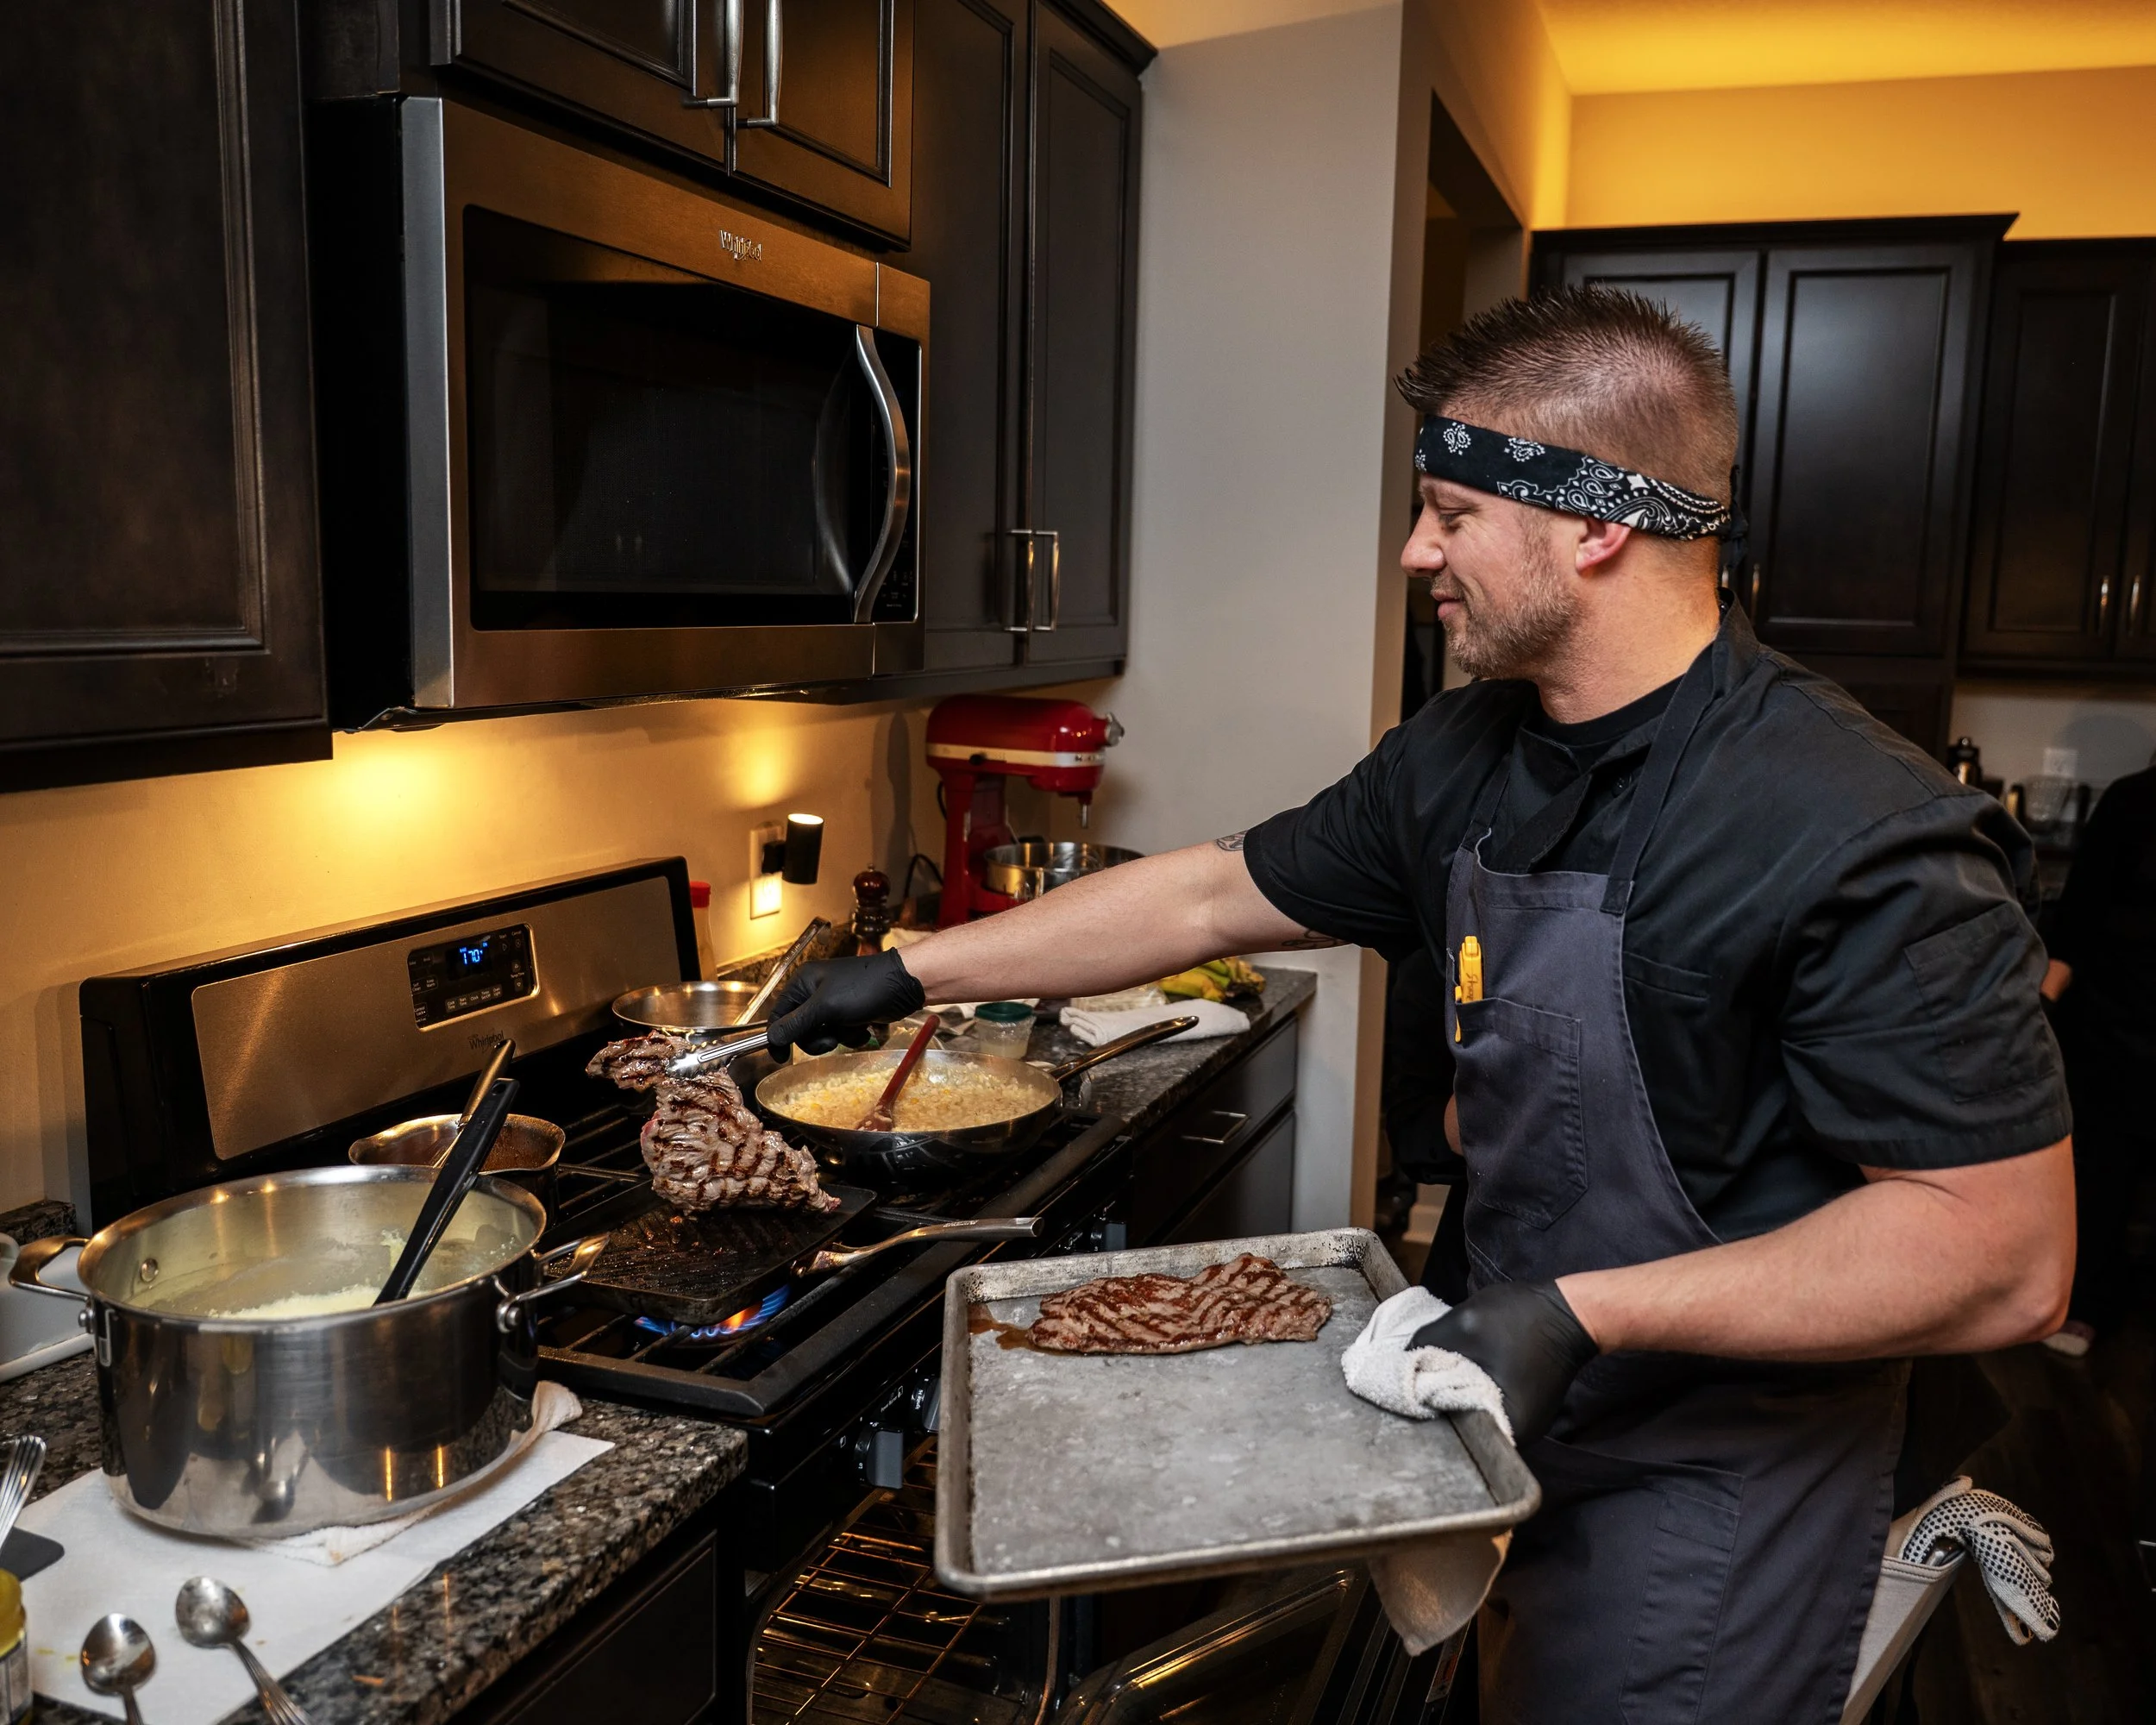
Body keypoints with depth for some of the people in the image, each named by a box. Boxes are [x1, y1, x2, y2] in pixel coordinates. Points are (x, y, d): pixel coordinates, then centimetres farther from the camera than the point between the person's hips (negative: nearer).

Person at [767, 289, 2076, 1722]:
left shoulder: (1860, 839, -26)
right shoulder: (1465, 761, -3)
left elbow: (2008, 1259, -26)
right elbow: (1212, 897, 5)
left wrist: (1587, 1310, -29)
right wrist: (913, 973, 6)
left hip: (1717, 1487, -7)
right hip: (1521, 1414, 7)